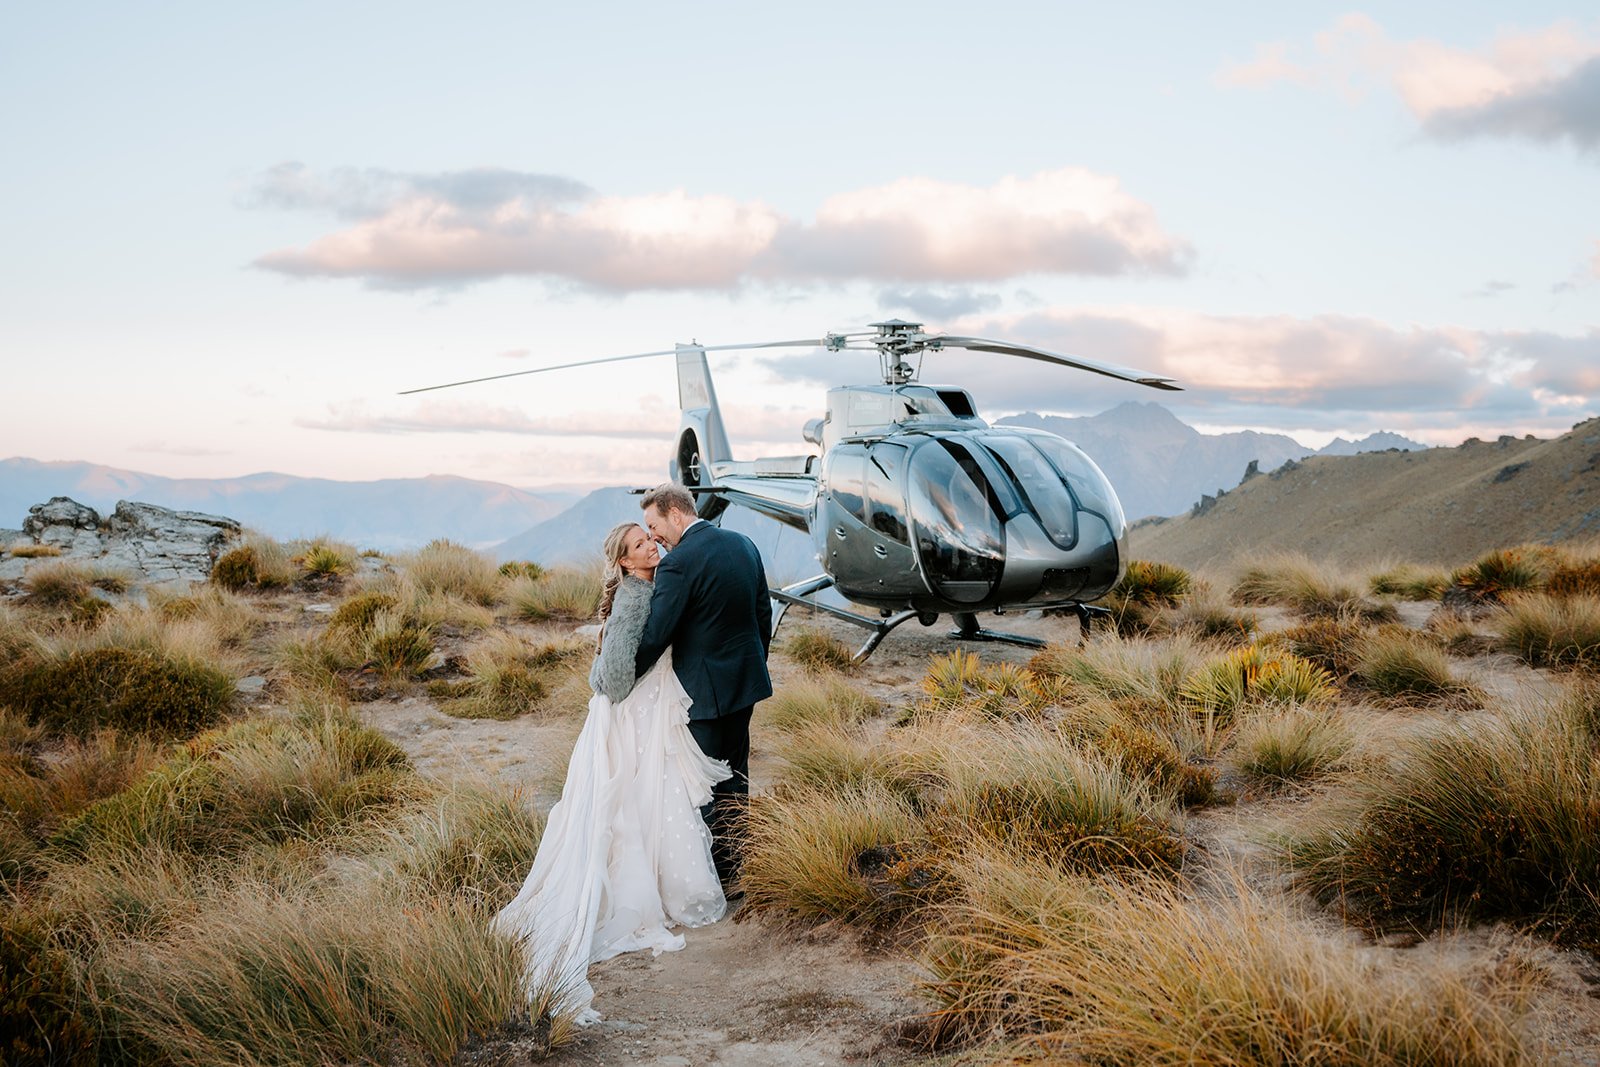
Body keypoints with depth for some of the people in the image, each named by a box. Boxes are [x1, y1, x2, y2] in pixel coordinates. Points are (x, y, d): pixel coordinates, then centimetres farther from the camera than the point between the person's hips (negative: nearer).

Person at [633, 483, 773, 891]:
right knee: (735, 779, 18)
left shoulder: (678, 563, -20)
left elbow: (655, 636, -21)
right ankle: (735, 872, 29)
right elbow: (763, 614, 12)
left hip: (704, 689, -8)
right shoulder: (744, 544, 5)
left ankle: (713, 881, 10)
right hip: (745, 681, 8)